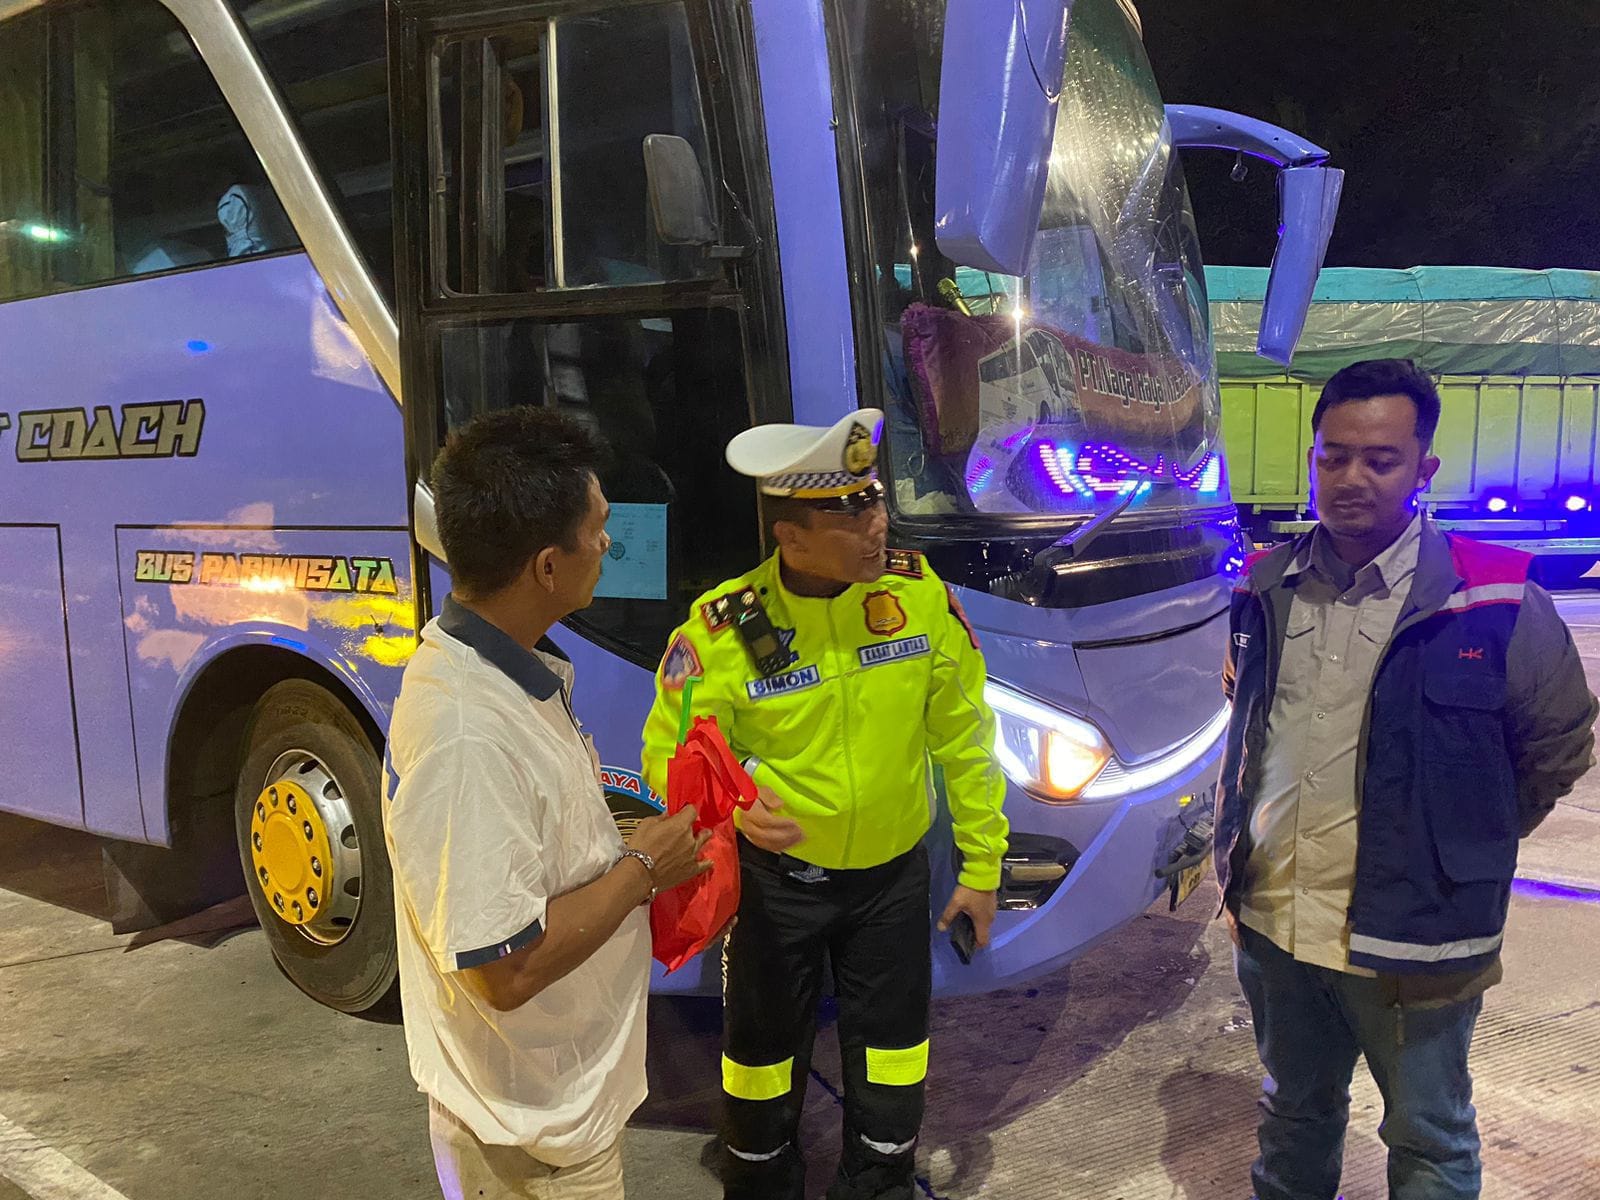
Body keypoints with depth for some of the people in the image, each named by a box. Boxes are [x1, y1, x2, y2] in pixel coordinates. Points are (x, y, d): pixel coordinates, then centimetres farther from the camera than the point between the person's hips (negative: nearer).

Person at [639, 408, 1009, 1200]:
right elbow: (672, 755, -12)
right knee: (765, 1043, 18)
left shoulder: (920, 592, -14)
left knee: (892, 1041, 18)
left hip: (894, 871, 2)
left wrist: (982, 862, -1)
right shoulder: (724, 627, -21)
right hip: (777, 875, -2)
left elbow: (963, 738, -5)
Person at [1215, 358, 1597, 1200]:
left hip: (1411, 936, -4)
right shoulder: (1269, 588, 1)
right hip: (1272, 924, 4)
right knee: (1294, 1115, 24)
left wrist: (1465, 847, 3)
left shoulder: (1494, 600, -12)